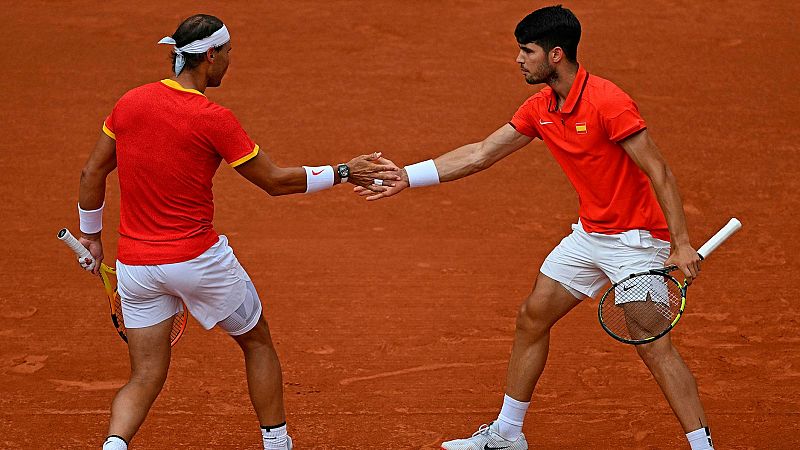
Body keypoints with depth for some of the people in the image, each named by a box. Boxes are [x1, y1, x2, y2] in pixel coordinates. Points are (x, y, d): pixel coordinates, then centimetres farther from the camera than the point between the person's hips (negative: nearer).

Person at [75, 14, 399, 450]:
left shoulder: (130, 102, 1)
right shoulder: (213, 119, -15)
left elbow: (92, 173, 9)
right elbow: (275, 181, -8)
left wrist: (91, 234, 23)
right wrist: (343, 172, 2)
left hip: (134, 264, 4)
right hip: (198, 258, -4)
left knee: (145, 379, 8)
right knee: (257, 343, 20)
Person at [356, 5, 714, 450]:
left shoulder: (607, 102, -23)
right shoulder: (539, 109, 3)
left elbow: (660, 172, -22)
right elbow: (481, 154, 11)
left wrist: (682, 244, -25)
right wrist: (407, 177, 8)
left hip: (636, 238, -9)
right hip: (589, 234, 9)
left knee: (652, 343, -16)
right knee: (533, 317, 13)